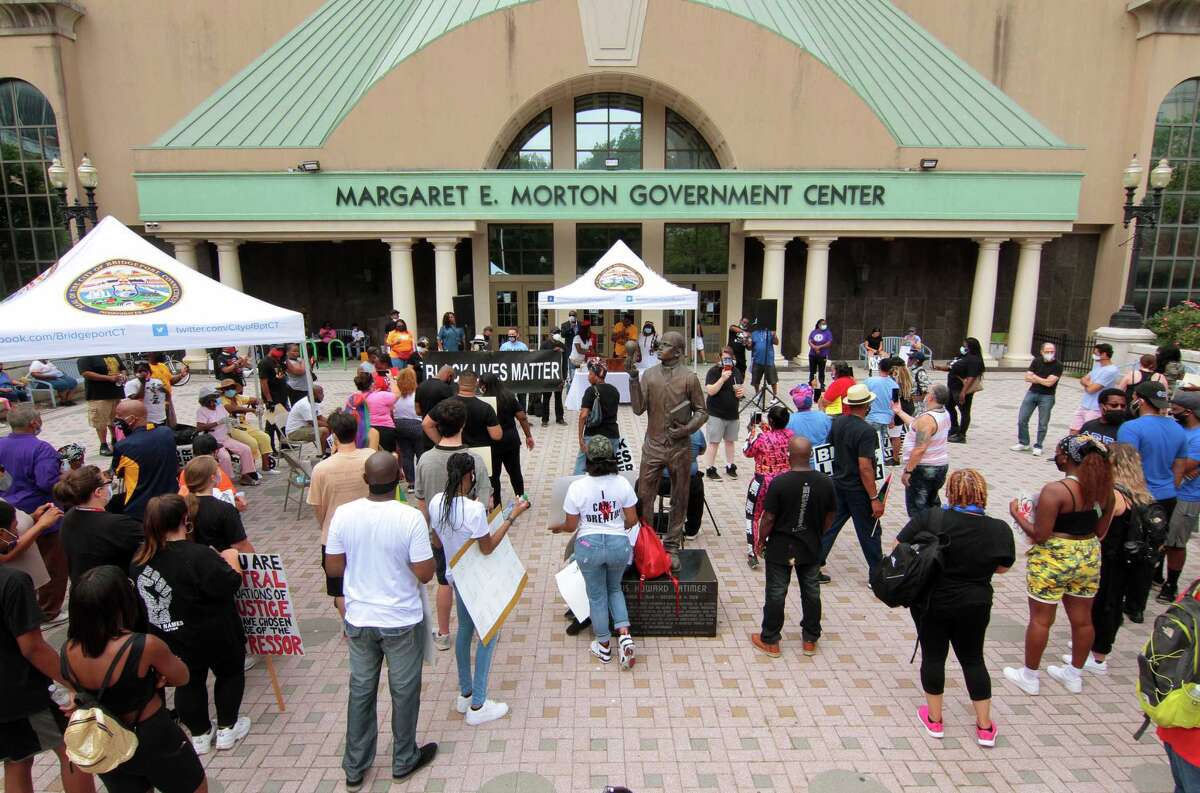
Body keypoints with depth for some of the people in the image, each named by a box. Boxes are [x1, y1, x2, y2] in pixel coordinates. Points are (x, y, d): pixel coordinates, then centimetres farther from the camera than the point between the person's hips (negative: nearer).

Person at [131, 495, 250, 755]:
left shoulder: (140, 558, -7)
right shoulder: (198, 555, -30)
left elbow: (140, 594, 9)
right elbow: (230, 584, -28)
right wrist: (230, 558, -10)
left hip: (170, 639, 6)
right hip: (213, 636, -6)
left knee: (188, 682, 22)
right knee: (230, 672, 18)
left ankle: (199, 735, 34)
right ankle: (226, 730, 27)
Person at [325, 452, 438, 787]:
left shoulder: (343, 514, -13)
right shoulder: (411, 518, -24)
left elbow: (333, 568, -3)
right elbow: (425, 574, -19)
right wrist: (429, 547, -1)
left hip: (358, 620, 3)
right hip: (402, 621, -3)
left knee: (361, 690, 21)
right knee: (404, 691, 17)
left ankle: (354, 768, 36)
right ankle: (404, 761, 36)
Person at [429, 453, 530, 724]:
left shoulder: (436, 502, -8)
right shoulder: (474, 509, -30)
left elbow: (437, 542, 3)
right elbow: (488, 548, -19)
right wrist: (512, 517, -18)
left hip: (456, 576, 7)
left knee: (465, 631, 22)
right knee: (489, 635, 9)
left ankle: (465, 694, 37)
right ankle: (477, 706, 17)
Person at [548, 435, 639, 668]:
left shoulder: (577, 487, -15)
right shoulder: (622, 483, -10)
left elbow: (571, 526, -7)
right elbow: (632, 521, -3)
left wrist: (558, 527, 15)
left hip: (588, 546, -2)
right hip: (619, 544, 2)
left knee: (596, 596, 18)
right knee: (614, 589, 26)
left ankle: (604, 646, 32)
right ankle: (624, 635, 10)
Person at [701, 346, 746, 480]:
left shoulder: (736, 371, 9)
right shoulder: (714, 371, -11)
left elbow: (740, 388, 23)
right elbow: (711, 391, -20)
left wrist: (742, 392, 0)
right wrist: (723, 378, -28)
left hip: (733, 413, 6)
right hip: (716, 414, -6)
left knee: (730, 440, 15)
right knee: (714, 442, -2)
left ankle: (730, 466, 26)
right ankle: (710, 469, 6)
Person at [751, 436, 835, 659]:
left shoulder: (779, 483, -21)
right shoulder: (825, 483, -9)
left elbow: (769, 518, -17)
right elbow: (830, 516, 2)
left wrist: (761, 541, -1)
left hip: (781, 548, -3)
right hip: (811, 548, 4)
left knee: (776, 593, 9)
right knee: (811, 592, 18)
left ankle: (770, 641, 20)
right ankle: (810, 640, 31)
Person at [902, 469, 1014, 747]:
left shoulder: (929, 519, -19)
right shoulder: (1000, 530, -10)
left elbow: (899, 547, -12)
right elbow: (1003, 567, 4)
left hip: (932, 603, -2)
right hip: (975, 606, 2)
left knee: (933, 656, 12)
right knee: (973, 659, 18)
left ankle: (934, 719, 26)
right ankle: (985, 727, 27)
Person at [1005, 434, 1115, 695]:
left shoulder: (1055, 491, -22)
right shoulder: (1105, 490, -1)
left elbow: (1039, 535, -20)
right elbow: (1100, 531, 9)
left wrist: (1016, 513, -7)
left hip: (1053, 560, -7)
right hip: (1088, 557, 7)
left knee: (1040, 619, 7)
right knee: (1082, 619, 19)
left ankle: (1029, 676, 21)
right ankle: (1074, 675, 36)